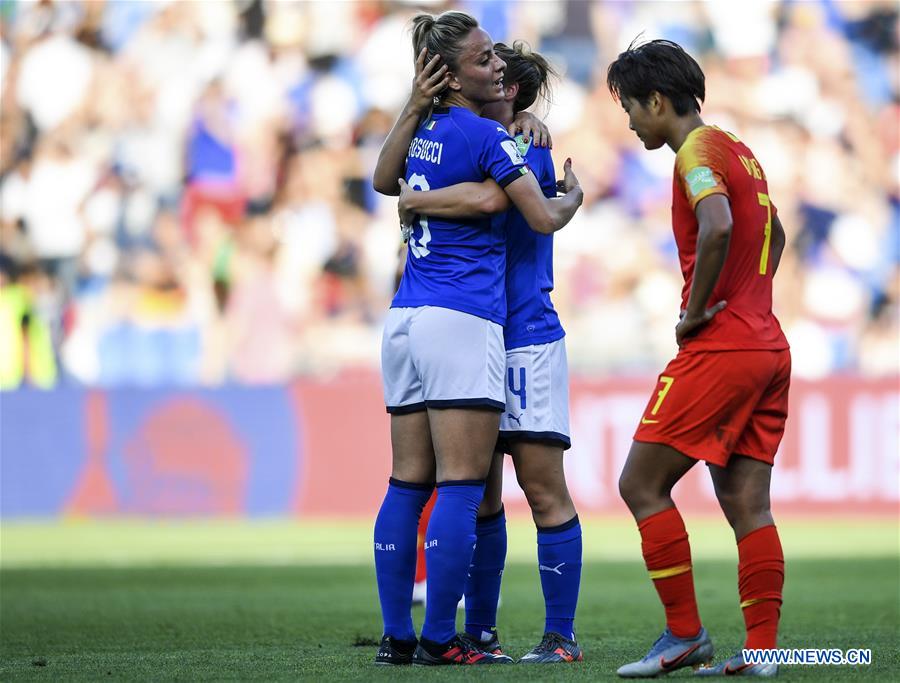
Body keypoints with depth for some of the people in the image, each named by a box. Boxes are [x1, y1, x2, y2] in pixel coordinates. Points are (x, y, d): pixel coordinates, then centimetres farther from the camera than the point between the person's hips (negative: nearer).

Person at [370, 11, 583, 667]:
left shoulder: (423, 128, 12)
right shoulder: (485, 135, -9)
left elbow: (384, 182, 30)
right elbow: (543, 218, -8)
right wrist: (573, 197, 14)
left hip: (405, 319, 8)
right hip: (462, 319, -8)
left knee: (407, 484, 7)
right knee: (461, 488, -7)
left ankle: (397, 636, 7)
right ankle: (439, 640, -10)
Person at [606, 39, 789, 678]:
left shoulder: (697, 150, -10)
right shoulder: (739, 151, 19)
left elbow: (718, 226, -29)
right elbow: (774, 232, 35)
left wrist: (695, 311, -18)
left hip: (718, 350, -9)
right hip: (768, 348, 9)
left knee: (642, 484, -2)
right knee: (747, 502, 5)